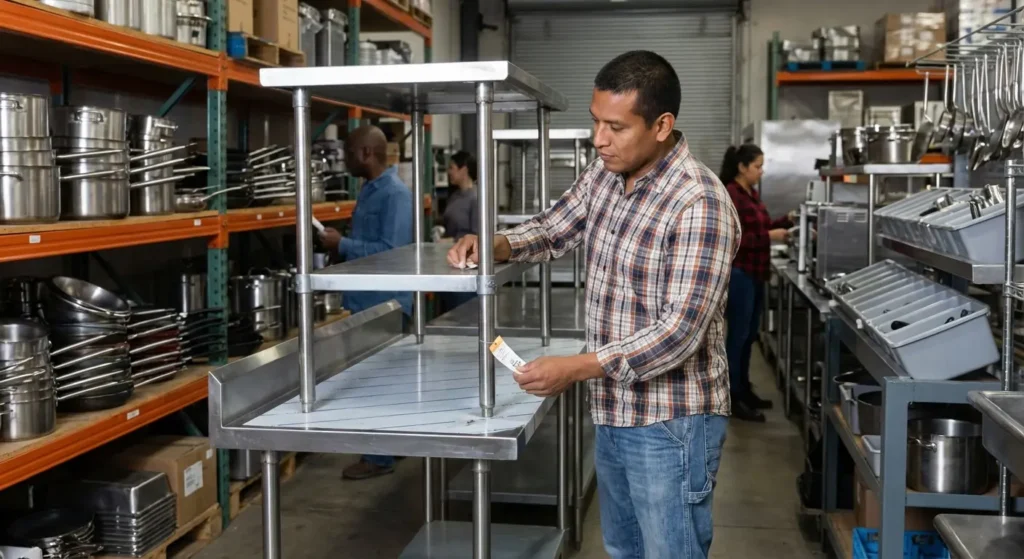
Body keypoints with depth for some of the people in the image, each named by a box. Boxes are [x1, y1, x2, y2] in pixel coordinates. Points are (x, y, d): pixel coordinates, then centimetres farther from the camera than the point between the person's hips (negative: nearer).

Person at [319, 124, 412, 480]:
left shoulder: (395, 193, -18)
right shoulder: (369, 190, 12)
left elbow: (392, 251, -25)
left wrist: (343, 245, -20)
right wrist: (342, 245, 5)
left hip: (384, 302, -10)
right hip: (367, 300, 10)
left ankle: (380, 458, 9)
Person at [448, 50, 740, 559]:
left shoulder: (700, 203, -24)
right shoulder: (604, 173, 1)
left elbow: (680, 332, -27)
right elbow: (554, 228, 15)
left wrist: (577, 368, -30)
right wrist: (493, 245, -5)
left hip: (671, 424, -8)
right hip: (613, 411, 8)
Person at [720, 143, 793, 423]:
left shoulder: (752, 194, 13)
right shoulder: (730, 195, -17)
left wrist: (787, 221, 8)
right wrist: (769, 237, -20)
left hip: (755, 273, 10)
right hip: (738, 273, -10)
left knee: (750, 334, 15)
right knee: (737, 334, -3)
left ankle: (744, 390, 26)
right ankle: (733, 398, 4)